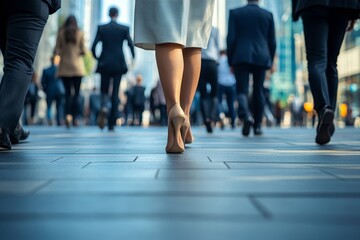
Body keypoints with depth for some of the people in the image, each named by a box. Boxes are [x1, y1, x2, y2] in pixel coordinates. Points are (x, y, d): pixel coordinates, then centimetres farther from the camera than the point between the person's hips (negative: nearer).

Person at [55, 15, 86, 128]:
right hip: (77, 66, -1)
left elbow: (57, 51, -2)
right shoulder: (80, 33, 0)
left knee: (68, 93, 4)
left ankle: (67, 115, -15)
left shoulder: (61, 33, 2)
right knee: (77, 93, 4)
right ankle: (75, 118, 1)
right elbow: (83, 51, -4)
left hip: (64, 66, 1)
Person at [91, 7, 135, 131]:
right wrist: (133, 57, 15)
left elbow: (93, 47, -4)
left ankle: (104, 107, -21)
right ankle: (112, 124, 1)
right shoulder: (124, 29, 0)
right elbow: (131, 46, -4)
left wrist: (96, 58, 14)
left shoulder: (101, 28, 1)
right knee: (115, 93, 4)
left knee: (104, 90, 13)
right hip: (118, 64, 0)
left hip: (105, 64, 0)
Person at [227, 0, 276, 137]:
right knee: (258, 92, 10)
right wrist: (270, 61, 18)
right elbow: (272, 42, 8)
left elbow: (231, 38, -1)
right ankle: (257, 125, 13)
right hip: (261, 58, 2)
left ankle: (246, 115, -28)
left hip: (241, 57, -1)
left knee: (242, 90, -1)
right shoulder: (268, 15, 8)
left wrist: (231, 60, 5)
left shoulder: (235, 13, 4)